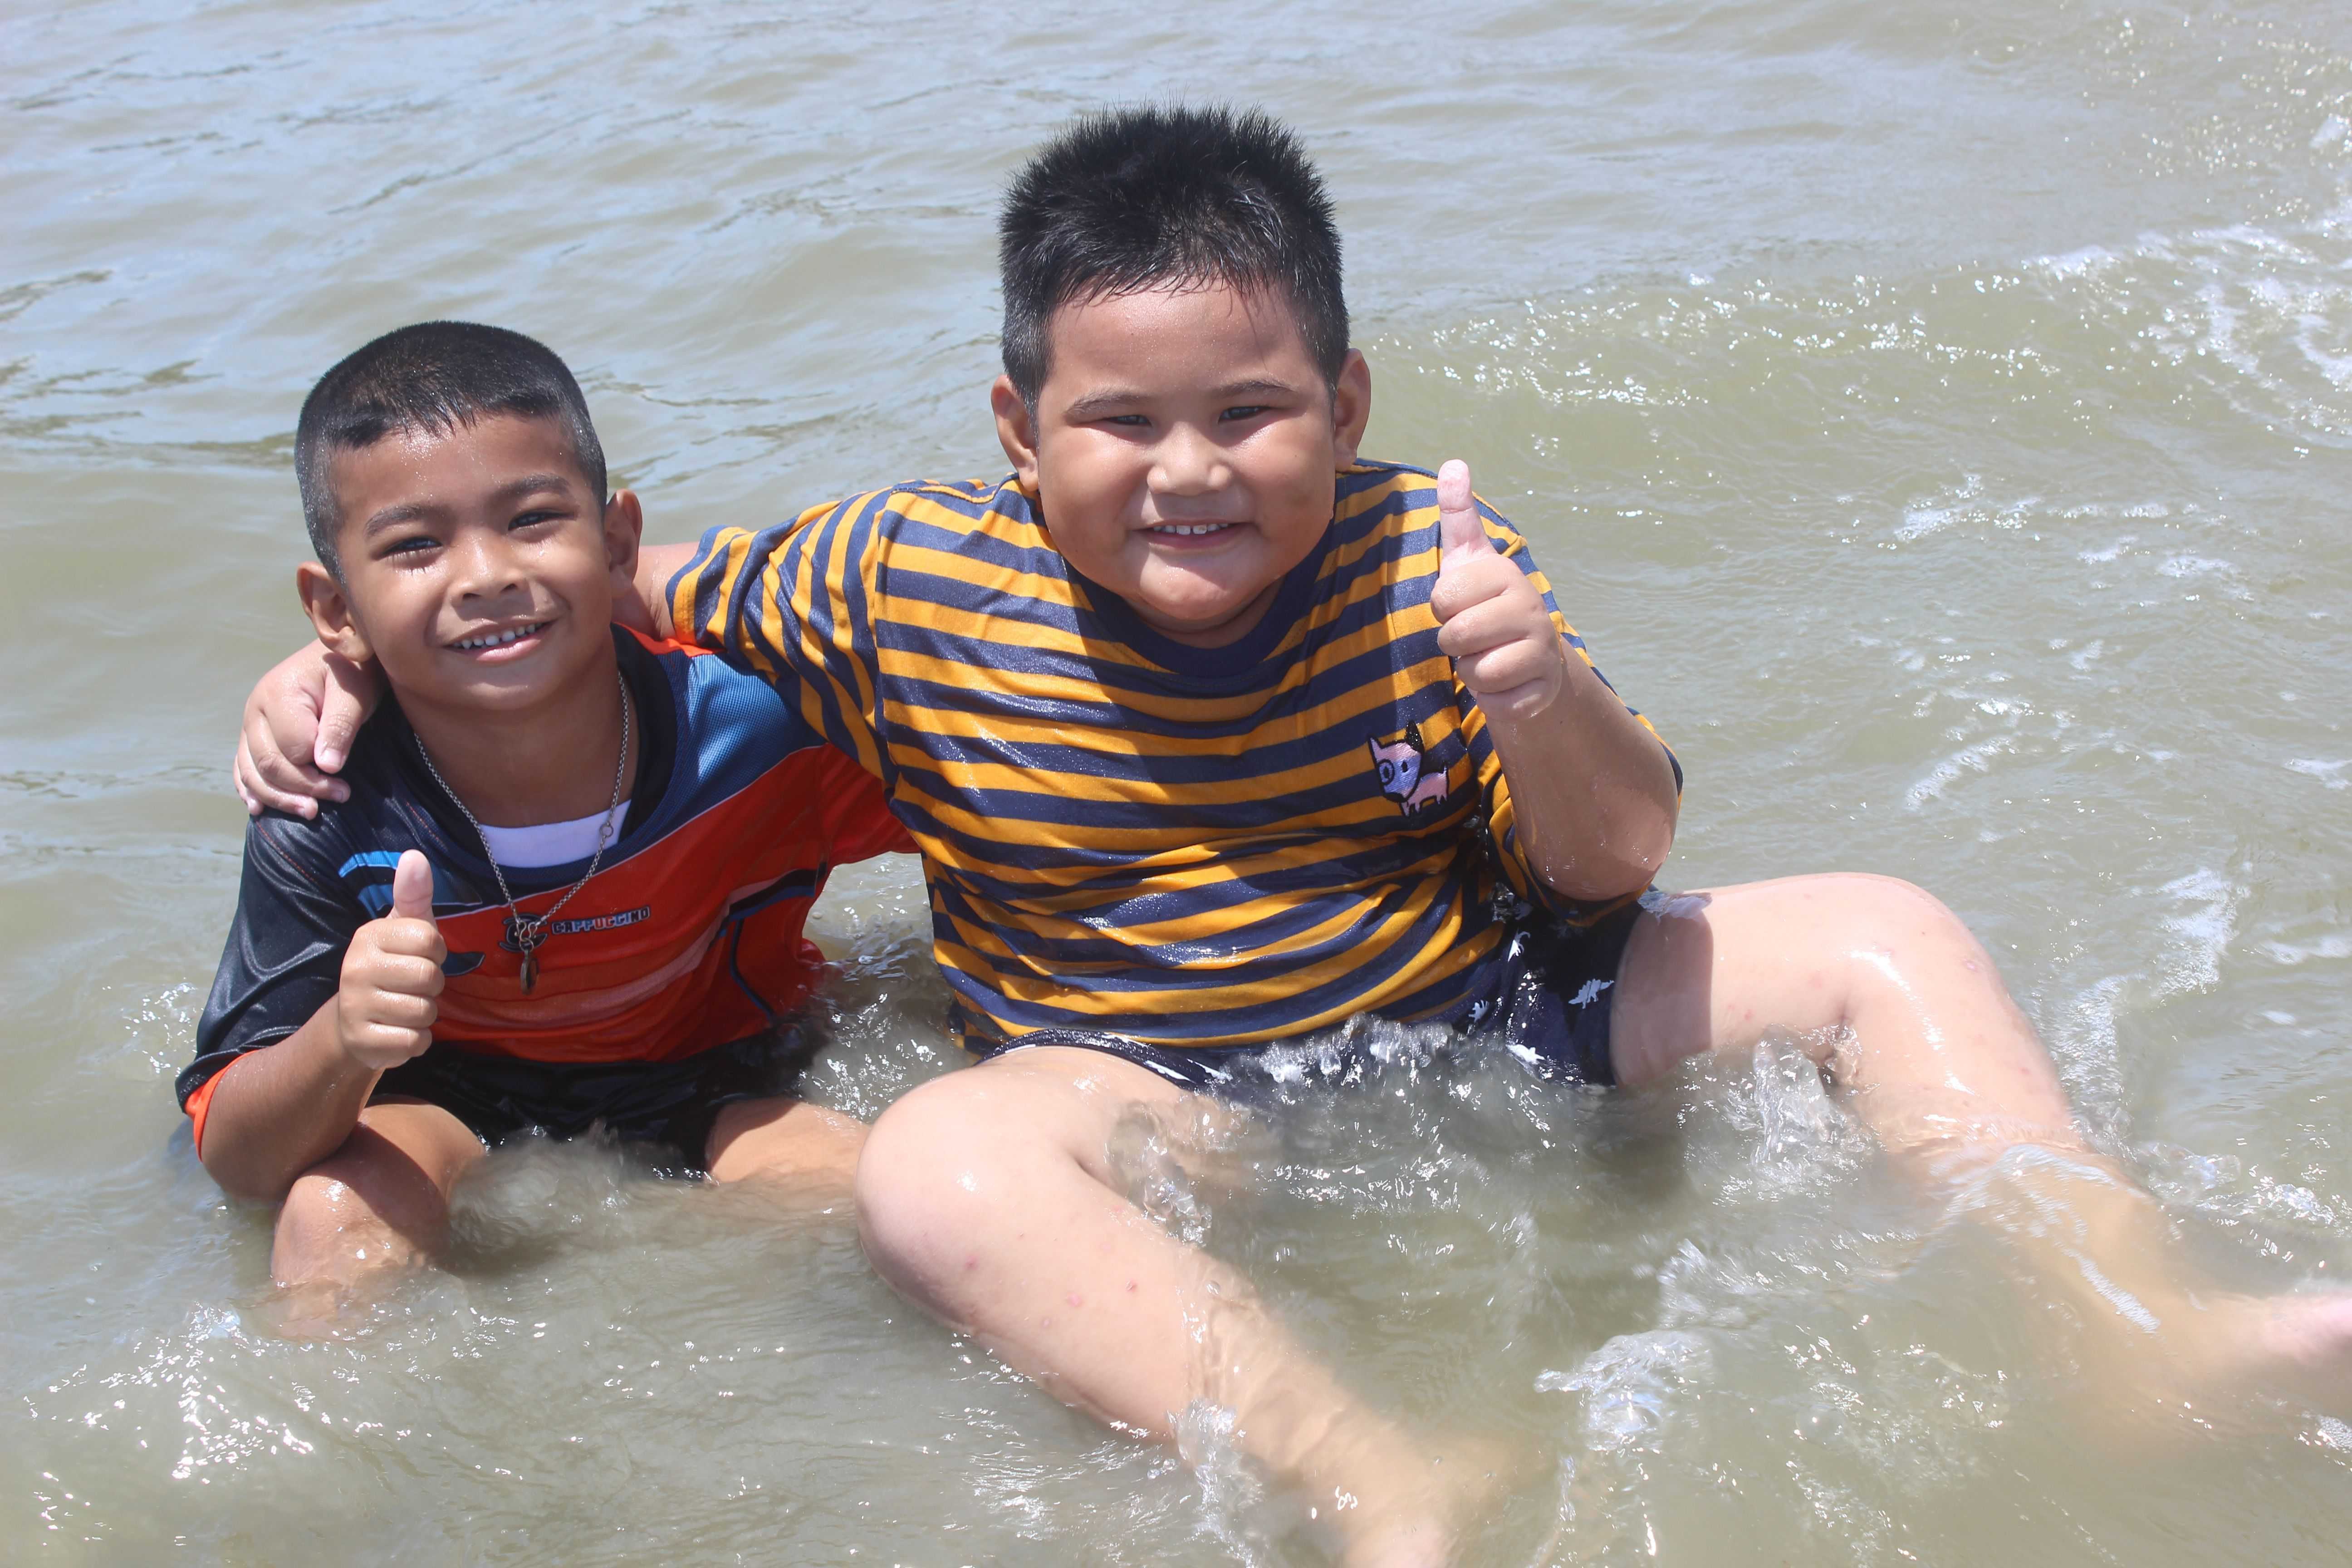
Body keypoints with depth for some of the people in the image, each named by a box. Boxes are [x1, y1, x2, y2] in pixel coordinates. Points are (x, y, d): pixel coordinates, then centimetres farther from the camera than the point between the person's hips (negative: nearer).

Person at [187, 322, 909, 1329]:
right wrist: (343, 1044, -40)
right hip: (440, 1097, -1)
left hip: (709, 1080, 1)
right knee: (337, 1213, -31)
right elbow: (236, 1158, -22)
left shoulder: (754, 727, -24)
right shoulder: (330, 819, -25)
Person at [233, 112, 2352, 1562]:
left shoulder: (1426, 559, -9)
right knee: (936, 1166, -35)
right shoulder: (907, 582, -11)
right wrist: (352, 650, -8)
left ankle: (2151, 1335, -7)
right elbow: (627, 587, 4)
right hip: (1168, 1096, -2)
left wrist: (1549, 704, -29)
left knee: (1876, 939, -9)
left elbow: (1610, 866, -7)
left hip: (1483, 1007, 3)